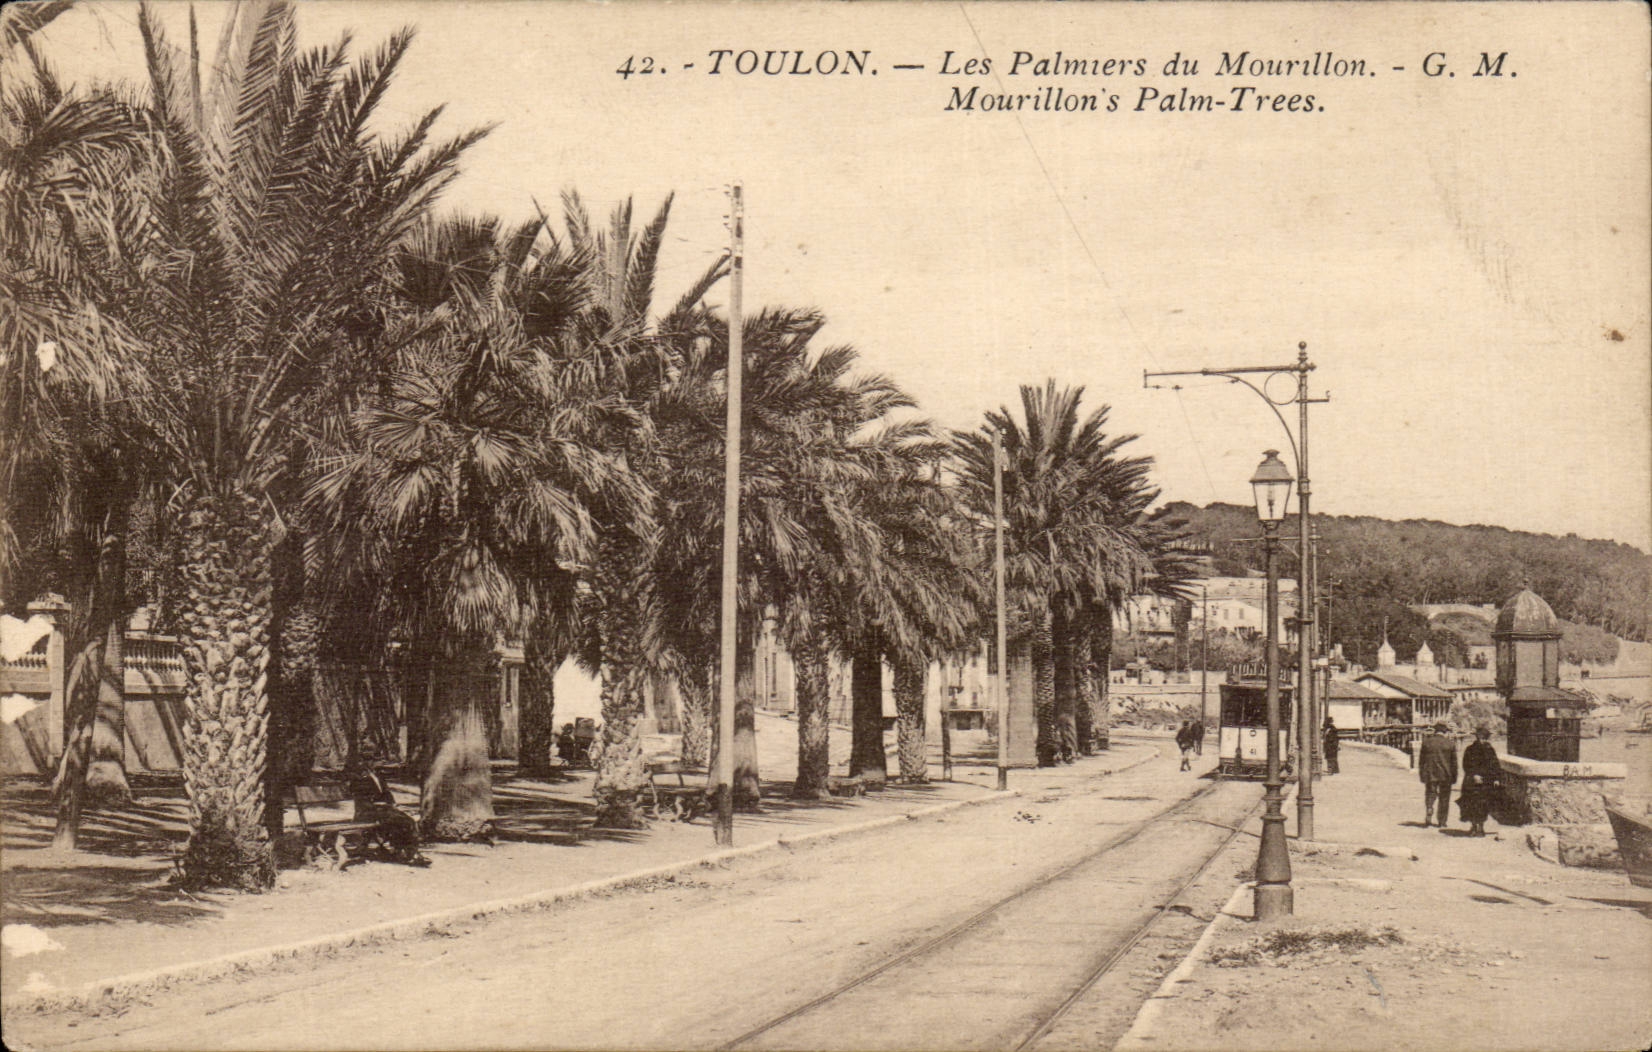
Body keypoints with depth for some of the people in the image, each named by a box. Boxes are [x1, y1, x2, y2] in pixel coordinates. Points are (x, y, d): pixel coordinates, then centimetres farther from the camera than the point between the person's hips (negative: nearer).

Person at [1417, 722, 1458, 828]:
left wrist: (1422, 775, 10)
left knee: (1430, 795, 8)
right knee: (1444, 798, 9)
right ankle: (1442, 822, 11)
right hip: (1445, 775, 0)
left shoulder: (1426, 742, 0)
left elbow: (1421, 760, 3)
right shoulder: (1450, 744, -1)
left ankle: (1428, 816, -14)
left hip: (1430, 775, 0)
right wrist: (1454, 778, 10)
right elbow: (1454, 762, 3)